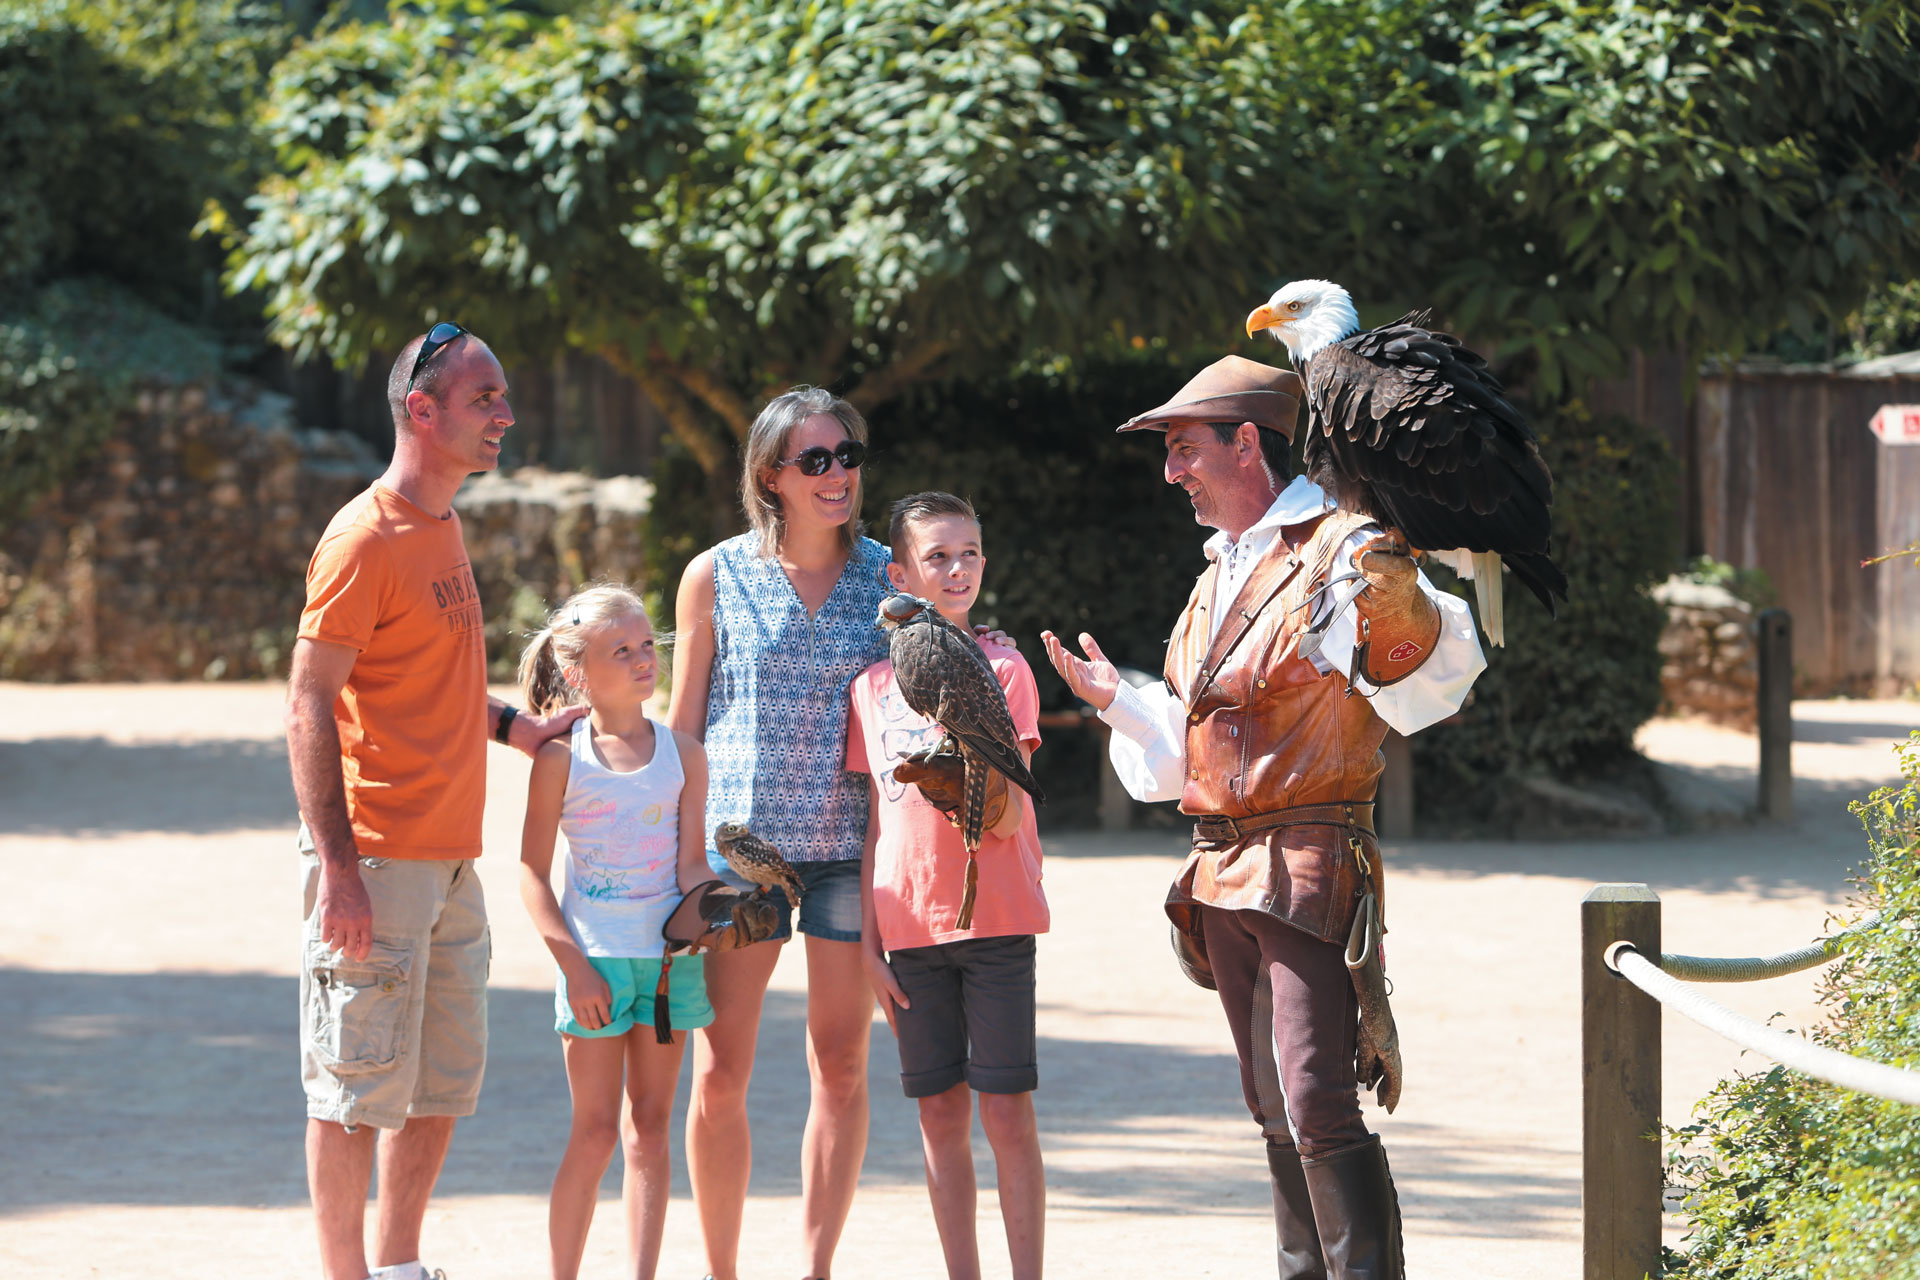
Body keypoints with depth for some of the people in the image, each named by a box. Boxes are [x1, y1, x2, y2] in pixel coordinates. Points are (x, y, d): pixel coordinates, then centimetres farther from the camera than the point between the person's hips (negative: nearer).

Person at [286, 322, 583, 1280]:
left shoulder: (443, 527, 15)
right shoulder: (365, 538, -13)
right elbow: (309, 707, -16)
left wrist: (520, 729, 16)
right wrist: (336, 865, -22)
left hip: (451, 859, 9)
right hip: (378, 859, -9)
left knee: (447, 1078, 14)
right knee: (361, 1084, -4)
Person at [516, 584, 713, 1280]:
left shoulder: (682, 753, 5)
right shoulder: (561, 759, -4)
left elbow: (692, 863, 4)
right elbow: (534, 875, -3)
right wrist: (573, 965, -11)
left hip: (670, 954, 3)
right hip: (594, 957, -3)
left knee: (650, 1128, 6)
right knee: (595, 1130, -2)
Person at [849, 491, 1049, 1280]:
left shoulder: (1002, 670, -1)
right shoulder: (874, 684, 8)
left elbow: (1004, 819, -9)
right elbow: (877, 821, 12)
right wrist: (868, 939, 7)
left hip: (996, 918, -3)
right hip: (910, 920, 3)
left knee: (1006, 1112, -4)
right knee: (940, 1113, 5)